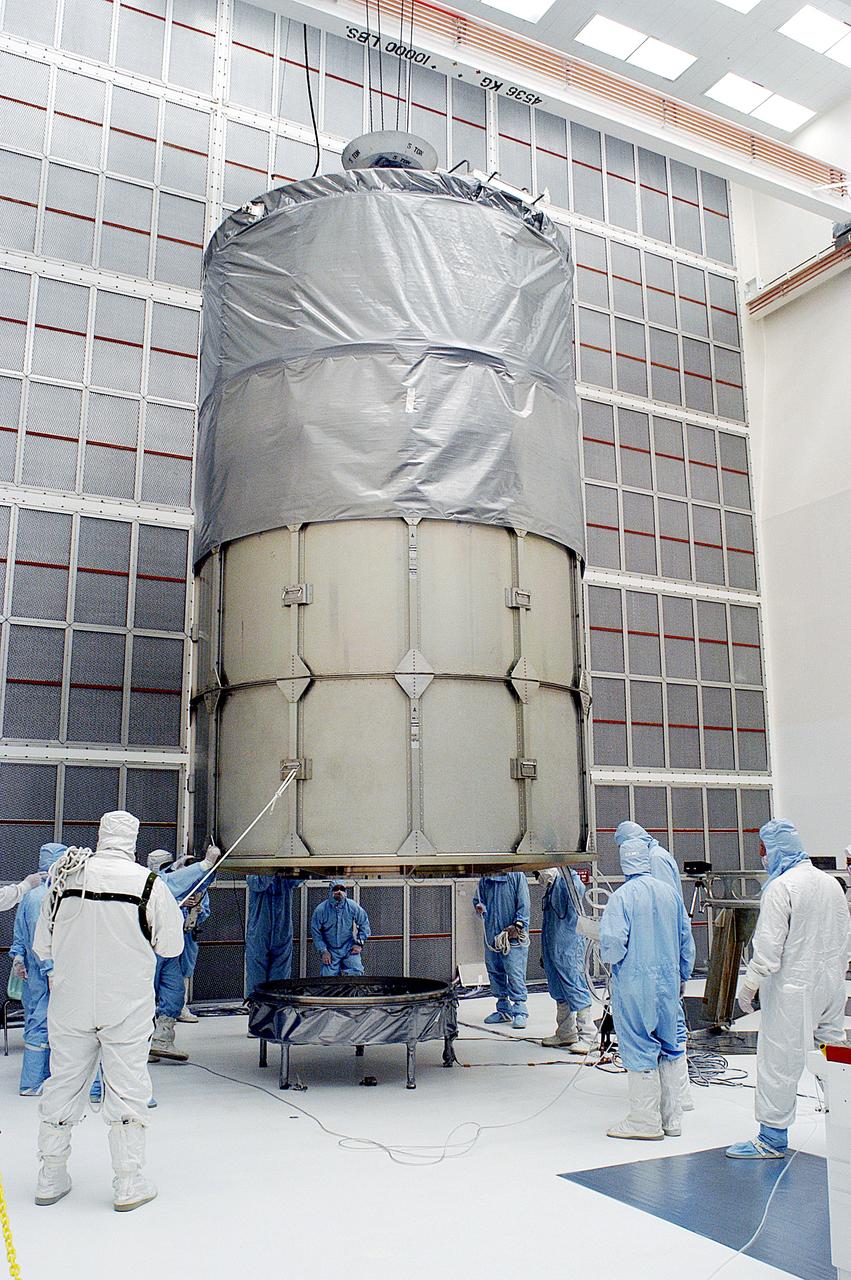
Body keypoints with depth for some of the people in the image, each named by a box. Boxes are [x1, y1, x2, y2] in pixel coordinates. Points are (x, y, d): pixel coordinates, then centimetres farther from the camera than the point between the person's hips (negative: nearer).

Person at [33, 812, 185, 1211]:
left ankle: (51, 1179, 27)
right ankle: (129, 1185, 14)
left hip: (70, 1004, 3)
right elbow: (171, 946, -3)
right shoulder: (148, 883, -13)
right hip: (126, 1007, -3)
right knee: (126, 1088, 7)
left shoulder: (64, 878, -3)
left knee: (64, 1084, 16)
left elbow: (42, 947, 6)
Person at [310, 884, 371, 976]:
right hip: (330, 951, 0)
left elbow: (364, 924, 4)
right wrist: (323, 951, -7)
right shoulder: (321, 910, -10)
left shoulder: (353, 907, -7)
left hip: (349, 949, 0)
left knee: (356, 973, -14)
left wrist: (359, 943, -2)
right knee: (328, 976, -5)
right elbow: (315, 932, -2)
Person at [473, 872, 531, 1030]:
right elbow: (478, 899, 19)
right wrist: (480, 907, -4)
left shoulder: (516, 875, -4)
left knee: (515, 973, -7)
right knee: (495, 972, 11)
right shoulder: (485, 879, 10)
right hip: (491, 934, 6)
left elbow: (523, 904, -6)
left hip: (513, 935, -6)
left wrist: (517, 925, -15)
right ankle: (503, 1009, 23)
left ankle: (520, 1011, 1)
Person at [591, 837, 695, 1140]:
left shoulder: (622, 896, -15)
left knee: (640, 1050, 3)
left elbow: (613, 943, -21)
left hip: (635, 984, -6)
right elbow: (686, 939, 10)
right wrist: (683, 975, 23)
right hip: (668, 982, 6)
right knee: (669, 1047, 15)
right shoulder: (670, 893, 3)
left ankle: (646, 1120, 10)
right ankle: (671, 1118, 23)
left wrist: (608, 957, 2)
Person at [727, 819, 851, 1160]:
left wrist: (749, 984, -10)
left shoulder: (781, 887, -16)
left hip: (792, 989, -8)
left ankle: (773, 1138, 8)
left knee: (778, 1061, 1)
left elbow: (769, 944, -18)